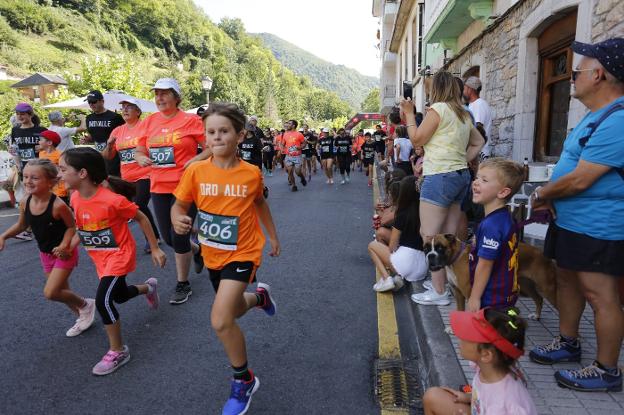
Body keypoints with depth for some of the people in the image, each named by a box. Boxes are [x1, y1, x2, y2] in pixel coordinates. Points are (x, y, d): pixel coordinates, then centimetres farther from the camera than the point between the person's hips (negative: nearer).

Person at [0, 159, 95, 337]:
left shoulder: (58, 205, -27)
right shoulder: (25, 203, -8)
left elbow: (72, 226, -15)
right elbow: (21, 225, 11)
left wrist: (64, 245, -26)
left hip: (64, 253, -7)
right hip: (45, 254, 7)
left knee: (50, 293, -11)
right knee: (61, 291, 16)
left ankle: (86, 305, 13)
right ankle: (83, 317, 36)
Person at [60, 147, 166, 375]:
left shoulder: (112, 199, -28)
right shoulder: (75, 198, -7)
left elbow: (142, 219, -17)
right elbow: (81, 229, 9)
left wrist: (155, 249, -13)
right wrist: (68, 248, -6)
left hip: (119, 255, -8)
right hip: (100, 258, 8)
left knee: (103, 301, -17)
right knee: (119, 296, 23)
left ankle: (118, 352, 2)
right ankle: (149, 287, 55)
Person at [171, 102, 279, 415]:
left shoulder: (252, 173, -11)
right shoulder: (196, 171, -11)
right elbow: (179, 204, -3)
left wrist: (273, 236, 16)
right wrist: (178, 220, -27)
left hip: (242, 253, -4)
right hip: (213, 254, 4)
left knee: (220, 321, -17)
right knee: (231, 311, 23)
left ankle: (244, 381, 8)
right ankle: (259, 296, 57)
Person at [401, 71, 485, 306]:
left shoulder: (438, 109, -7)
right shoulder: (463, 114, 17)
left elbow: (416, 140, -5)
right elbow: (478, 142, 24)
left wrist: (409, 114, 4)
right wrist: (463, 161, 17)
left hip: (440, 177, -9)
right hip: (461, 175, 9)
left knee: (429, 236, -5)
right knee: (449, 237, 13)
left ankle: (439, 292, -2)